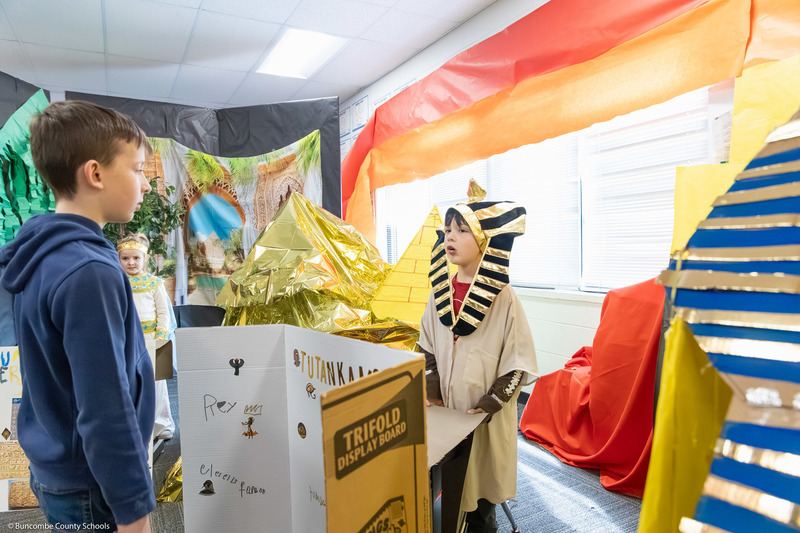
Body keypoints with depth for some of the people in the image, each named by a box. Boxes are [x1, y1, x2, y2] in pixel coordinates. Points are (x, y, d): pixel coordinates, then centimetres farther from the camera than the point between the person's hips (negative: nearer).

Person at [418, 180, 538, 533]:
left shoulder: (503, 298, -15)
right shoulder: (440, 291, -1)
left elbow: (518, 363, -11)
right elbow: (427, 349, 7)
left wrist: (489, 404, -15)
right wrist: (432, 393, -1)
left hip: (488, 416, -3)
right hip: (445, 409, 4)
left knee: (481, 484, 12)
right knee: (445, 482, 14)